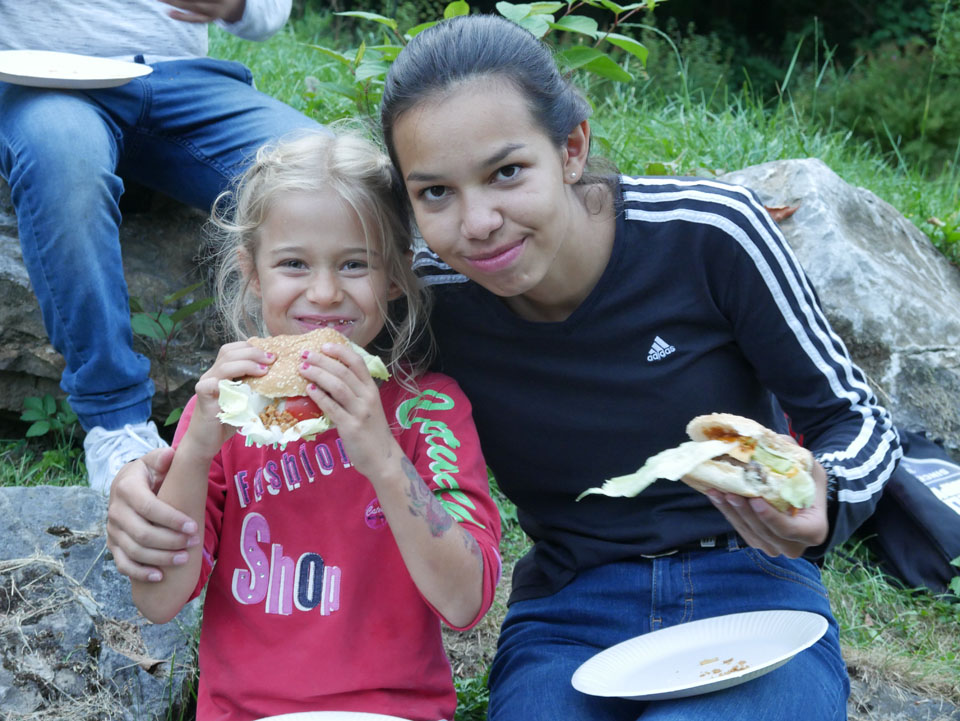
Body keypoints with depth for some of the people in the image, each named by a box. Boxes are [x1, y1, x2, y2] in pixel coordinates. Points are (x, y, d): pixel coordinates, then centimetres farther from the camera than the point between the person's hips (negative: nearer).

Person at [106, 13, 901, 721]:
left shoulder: (708, 231, -16)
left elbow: (855, 418, -3)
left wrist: (819, 499, -26)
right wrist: (149, 481, -17)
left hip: (750, 591, -1)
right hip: (567, 616, 1)